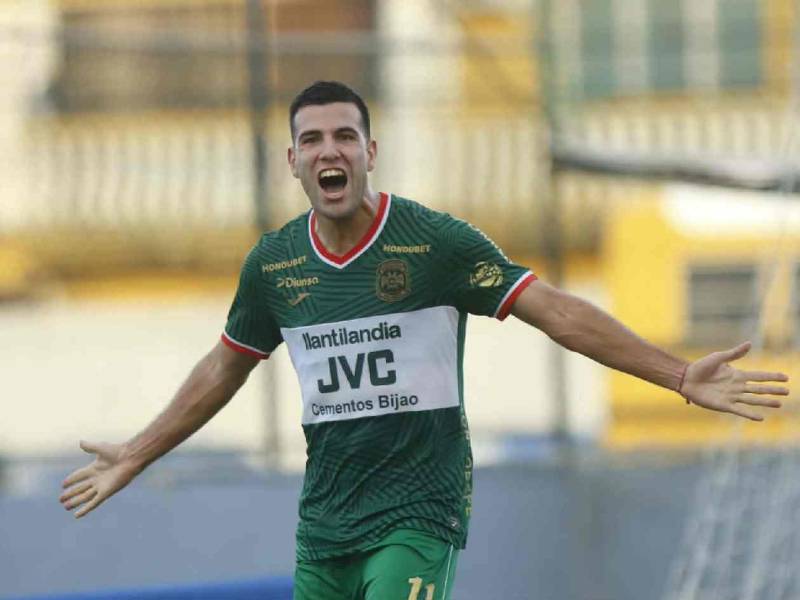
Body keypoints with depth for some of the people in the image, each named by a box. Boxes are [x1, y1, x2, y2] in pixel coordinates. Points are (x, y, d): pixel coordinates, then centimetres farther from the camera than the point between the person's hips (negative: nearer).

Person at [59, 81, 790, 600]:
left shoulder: (437, 242, -9)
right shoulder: (273, 263, 5)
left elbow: (559, 312, -11)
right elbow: (225, 369, 21)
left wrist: (682, 376, -18)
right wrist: (136, 456, 28)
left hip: (417, 513, -5)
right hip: (324, 521, 5)